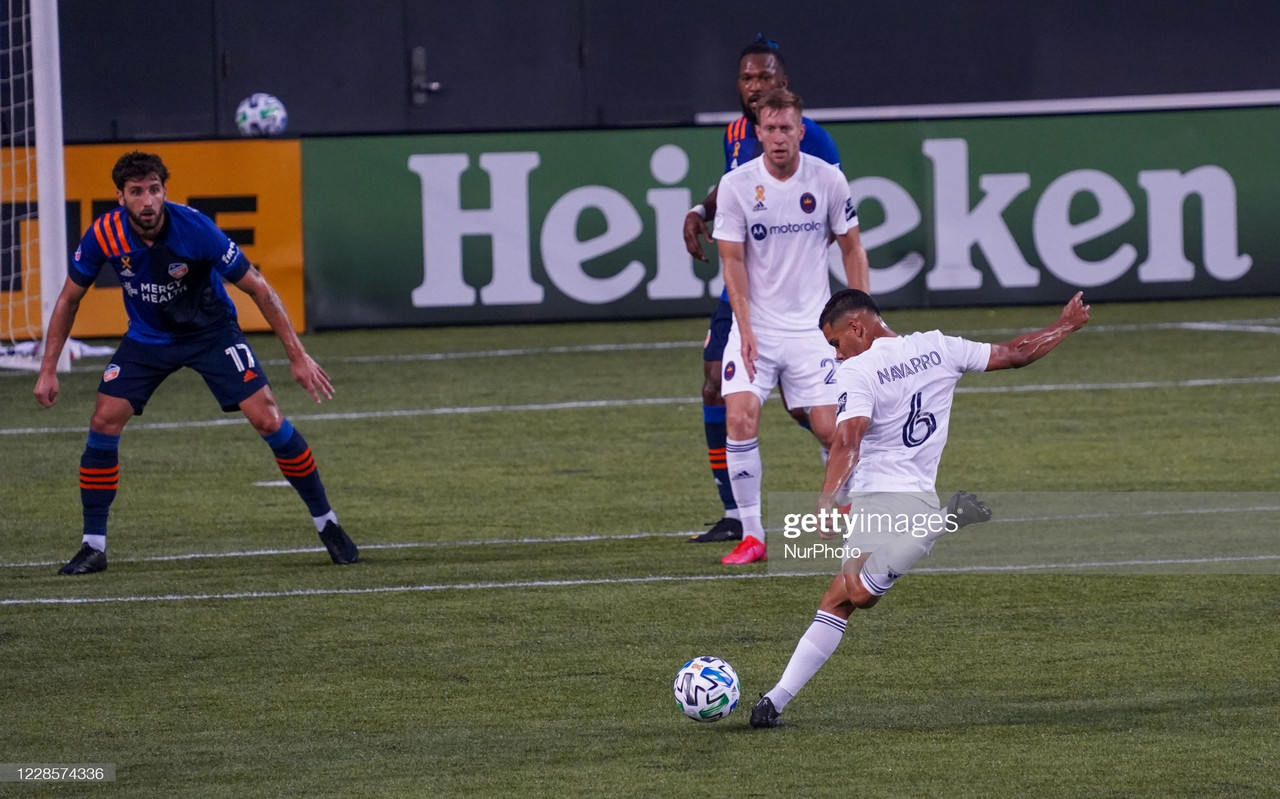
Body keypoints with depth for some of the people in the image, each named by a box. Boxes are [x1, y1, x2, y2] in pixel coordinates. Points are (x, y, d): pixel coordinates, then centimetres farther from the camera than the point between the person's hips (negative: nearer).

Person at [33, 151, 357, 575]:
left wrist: (297, 355, -18)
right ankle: (93, 547, -1)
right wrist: (48, 370, -5)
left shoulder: (195, 229, -28)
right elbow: (69, 299, -4)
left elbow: (258, 288, -18)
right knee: (103, 423, -12)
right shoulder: (105, 235, -21)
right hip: (146, 337, 2)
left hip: (211, 332, -2)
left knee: (268, 420, -13)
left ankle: (327, 524, 3)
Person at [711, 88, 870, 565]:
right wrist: (746, 329, -11)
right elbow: (733, 261, -3)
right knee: (740, 418, -18)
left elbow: (851, 249, 7)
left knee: (831, 429, -6)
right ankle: (752, 535, -10)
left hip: (811, 326, 0)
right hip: (755, 327, 0)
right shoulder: (736, 185, -6)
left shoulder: (827, 180, -3)